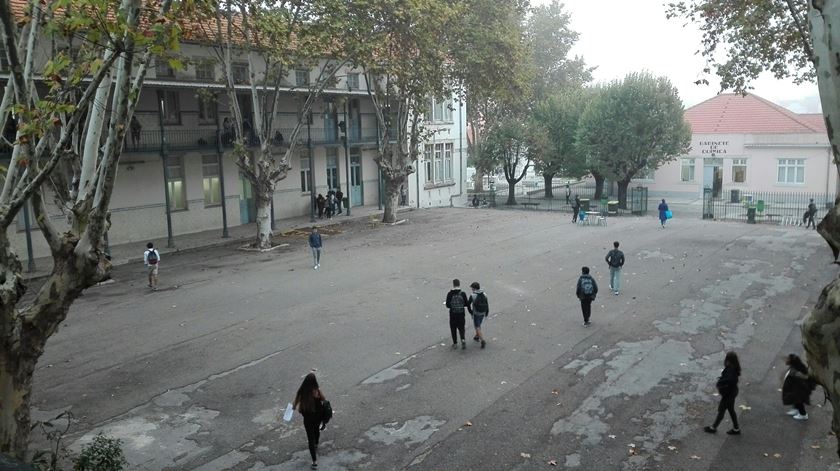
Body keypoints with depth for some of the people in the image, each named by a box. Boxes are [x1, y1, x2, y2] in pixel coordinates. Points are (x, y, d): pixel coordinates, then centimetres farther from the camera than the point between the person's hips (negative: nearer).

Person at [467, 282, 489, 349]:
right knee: (478, 325, 27)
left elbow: (468, 305, -10)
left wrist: (471, 312, 7)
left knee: (478, 328, 1)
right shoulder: (484, 294, -5)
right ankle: (477, 337, 43)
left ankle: (483, 341, -10)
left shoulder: (472, 296, -18)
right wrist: (486, 314, 8)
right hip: (483, 314, 5)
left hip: (476, 314, -5)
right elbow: (487, 305, -2)